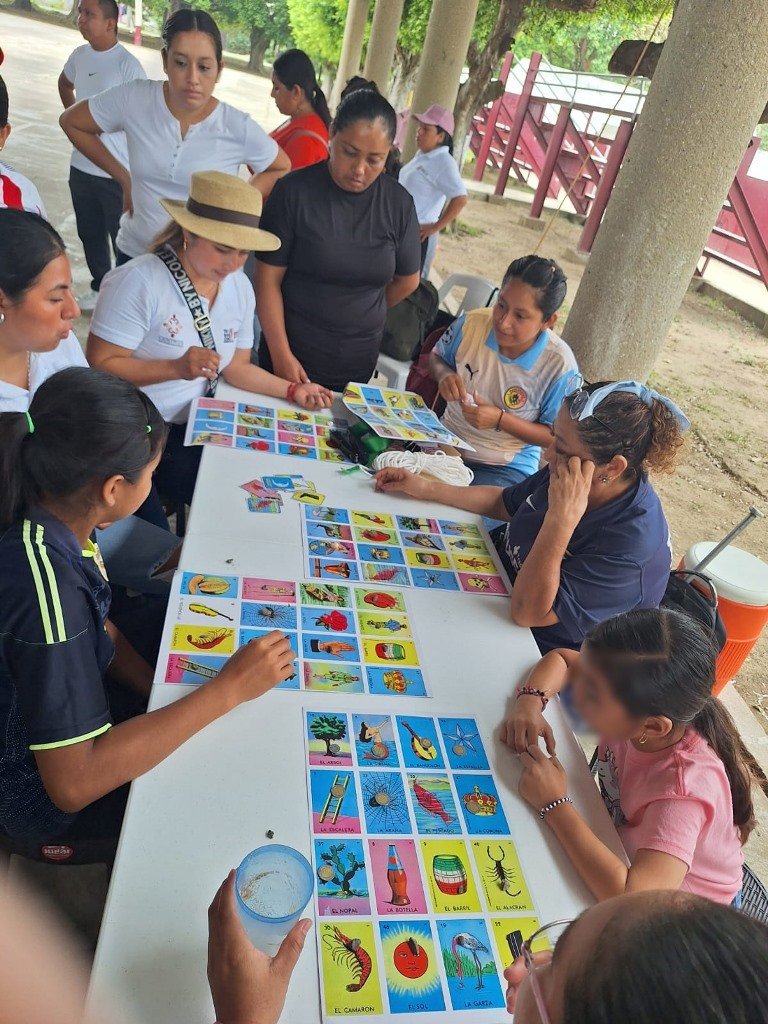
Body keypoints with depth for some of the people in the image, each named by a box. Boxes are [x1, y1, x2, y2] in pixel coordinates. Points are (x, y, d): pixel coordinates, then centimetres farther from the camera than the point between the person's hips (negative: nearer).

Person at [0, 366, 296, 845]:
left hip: (65, 726, 7)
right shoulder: (46, 587, -38)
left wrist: (167, 696, -9)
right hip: (39, 792, -7)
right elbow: (72, 783, -35)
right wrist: (227, 690, -33)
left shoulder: (44, 520, -13)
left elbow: (101, 631, 2)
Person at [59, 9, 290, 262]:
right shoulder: (133, 100, -11)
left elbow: (281, 169, 3)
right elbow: (71, 122, 4)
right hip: (134, 253, 2)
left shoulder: (239, 128, -14)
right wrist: (123, 178, -1)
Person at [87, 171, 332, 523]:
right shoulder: (139, 282, -18)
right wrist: (176, 367, -30)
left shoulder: (240, 287, 3)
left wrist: (292, 390, 0)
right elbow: (100, 366, -19)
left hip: (197, 424, 6)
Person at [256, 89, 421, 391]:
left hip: (358, 364, 2)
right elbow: (269, 279, -10)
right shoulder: (294, 191, -9)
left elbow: (407, 281, 10)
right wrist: (282, 354, -16)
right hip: (291, 355, -2)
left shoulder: (398, 203, -2)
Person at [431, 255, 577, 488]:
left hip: (506, 468, -3)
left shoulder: (559, 366, -20)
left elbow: (555, 437, -10)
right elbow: (437, 357, 10)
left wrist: (501, 420, -24)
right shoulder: (472, 323, -11)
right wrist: (445, 375, -14)